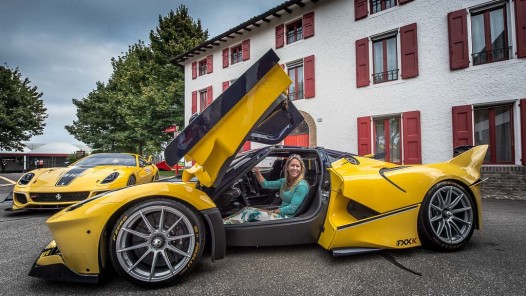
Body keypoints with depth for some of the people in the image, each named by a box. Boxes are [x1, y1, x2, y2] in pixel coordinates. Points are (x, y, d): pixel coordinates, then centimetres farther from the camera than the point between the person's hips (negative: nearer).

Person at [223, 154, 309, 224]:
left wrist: (272, 211, -12)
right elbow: (266, 184, 12)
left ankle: (222, 224, -16)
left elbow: (292, 209, -18)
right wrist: (257, 172, -3)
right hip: (281, 213, 7)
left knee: (250, 212, -18)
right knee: (247, 209, -9)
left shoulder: (302, 185, -14)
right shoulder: (284, 181, 10)